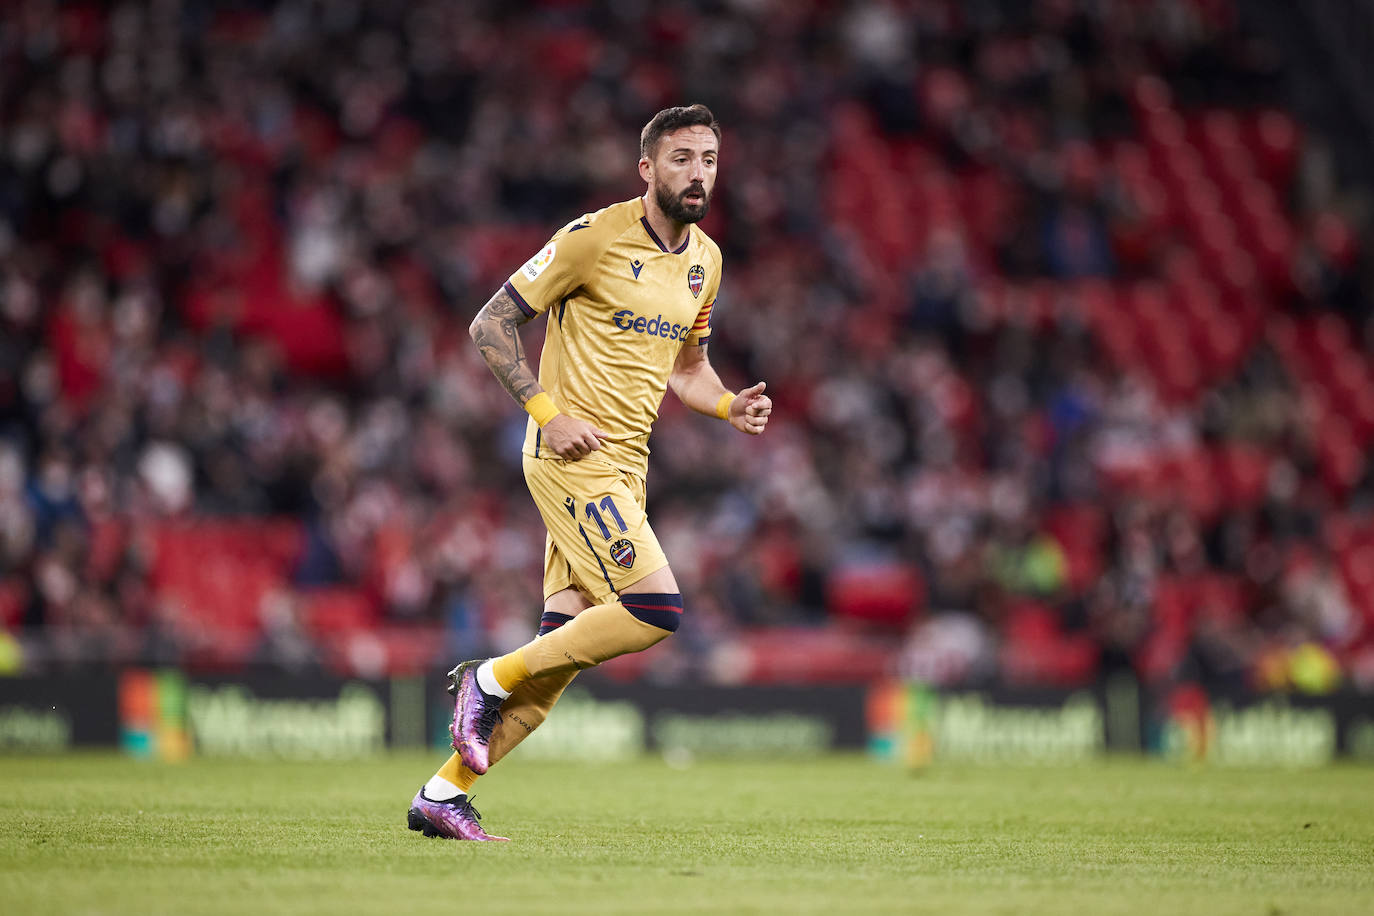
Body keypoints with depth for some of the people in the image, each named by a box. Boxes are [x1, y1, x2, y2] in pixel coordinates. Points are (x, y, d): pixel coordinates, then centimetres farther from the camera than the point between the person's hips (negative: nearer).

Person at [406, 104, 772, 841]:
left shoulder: (704, 260, 12)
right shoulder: (595, 238, -11)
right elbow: (491, 323, -8)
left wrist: (730, 407, 4)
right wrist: (549, 412, -17)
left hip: (626, 466, 8)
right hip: (575, 455, -8)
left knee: (565, 648, 2)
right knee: (656, 607, -20)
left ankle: (444, 792, 9)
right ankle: (490, 680, -4)